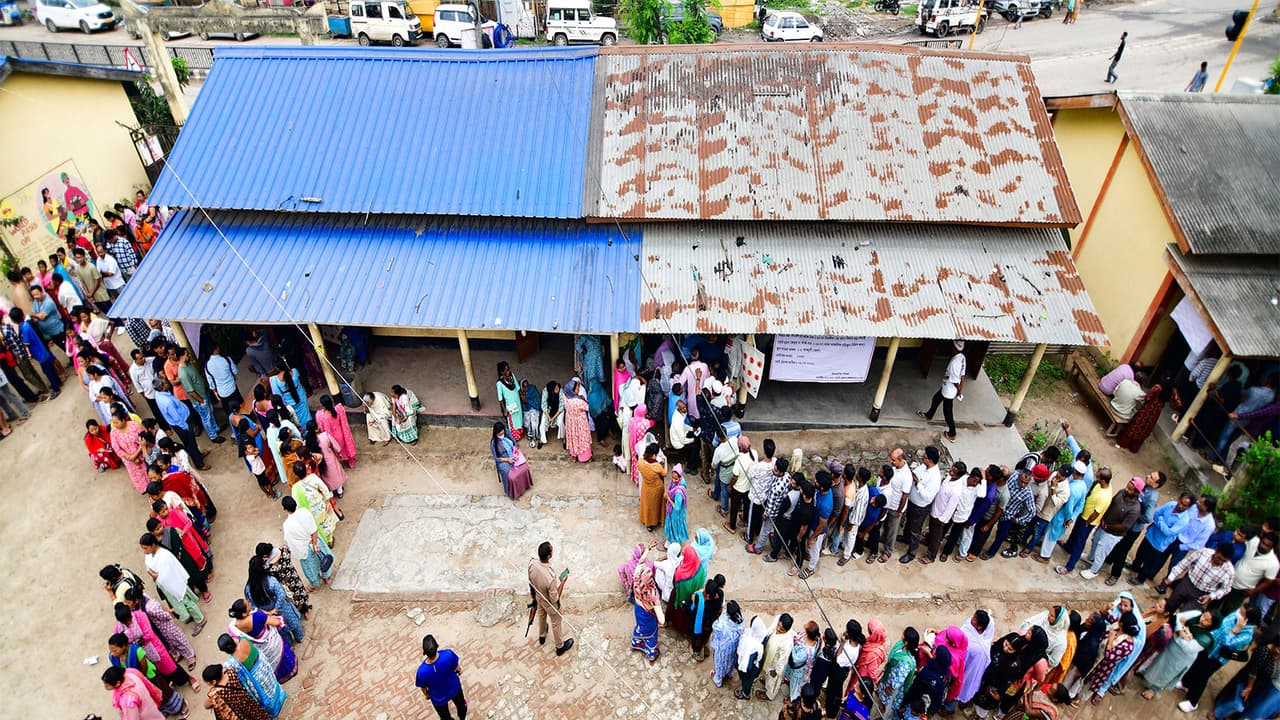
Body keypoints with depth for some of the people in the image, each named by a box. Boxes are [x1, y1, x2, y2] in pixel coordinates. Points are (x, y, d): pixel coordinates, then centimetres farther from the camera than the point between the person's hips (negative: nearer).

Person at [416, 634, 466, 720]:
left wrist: (427, 695, 7)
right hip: (454, 687, 2)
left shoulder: (422, 671, -40)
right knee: (460, 703, 38)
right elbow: (457, 667, -15)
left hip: (439, 698, -2)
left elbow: (423, 688, -17)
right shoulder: (448, 654, -39)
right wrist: (459, 671, 10)